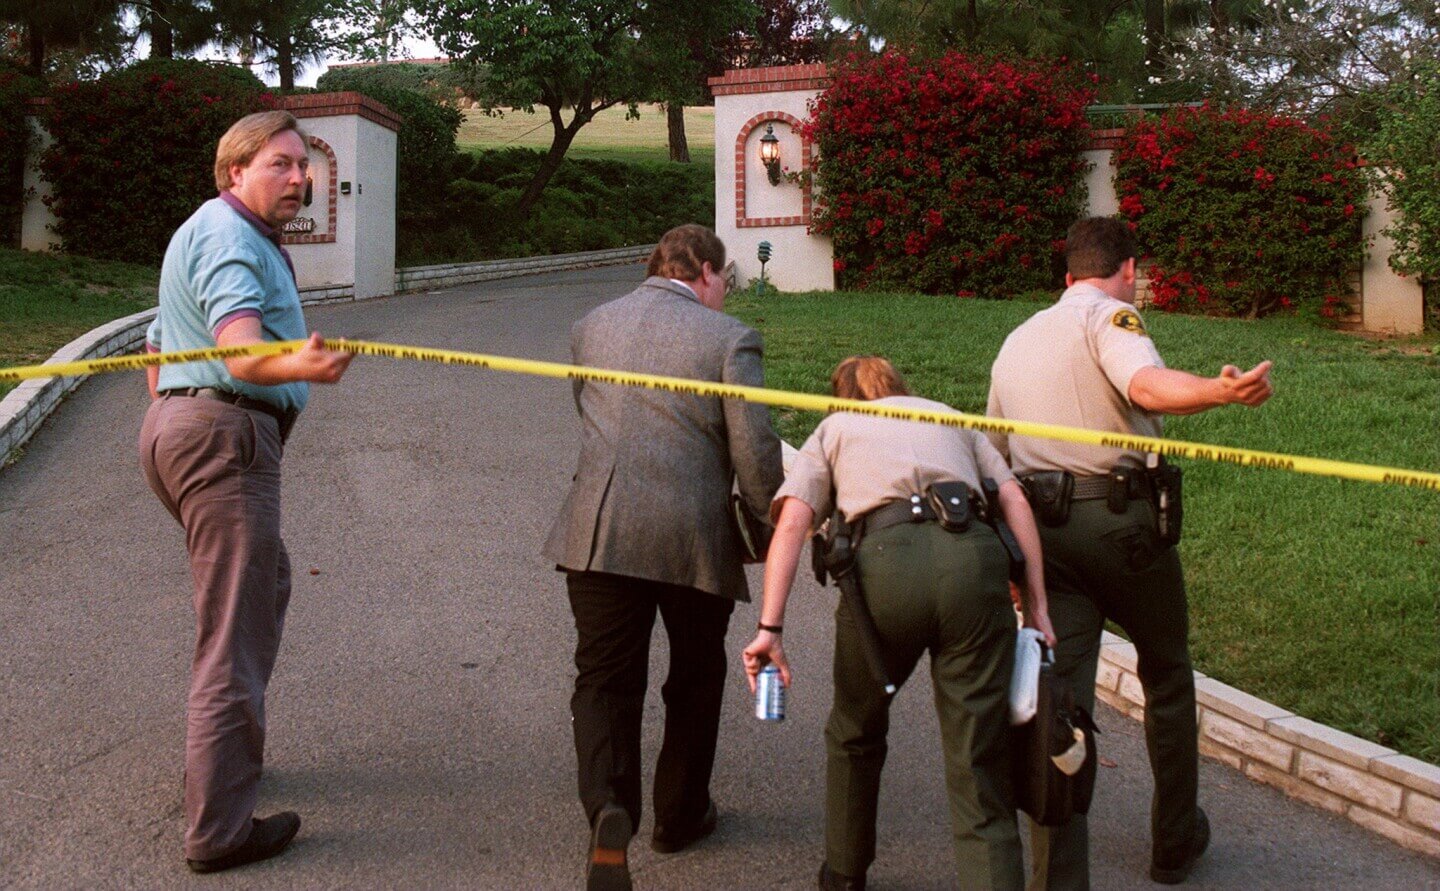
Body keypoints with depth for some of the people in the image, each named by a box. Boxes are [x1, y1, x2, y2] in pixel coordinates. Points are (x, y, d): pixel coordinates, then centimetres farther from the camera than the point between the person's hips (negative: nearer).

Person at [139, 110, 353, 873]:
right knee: (235, 632, -9)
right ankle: (218, 830, -5)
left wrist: (169, 423, 36)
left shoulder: (202, 232, 23)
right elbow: (242, 355, -30)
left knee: (264, 582, 25)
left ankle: (217, 754, 37)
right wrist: (300, 368, -48)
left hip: (175, 426, 11)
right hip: (223, 435, -11)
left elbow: (159, 356, 30)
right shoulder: (230, 238, -12)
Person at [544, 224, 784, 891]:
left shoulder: (591, 326, 11)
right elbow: (755, 455, -8)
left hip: (599, 532, 3)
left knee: (605, 680, 7)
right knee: (696, 680, 18)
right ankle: (680, 815, 31)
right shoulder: (729, 338, -4)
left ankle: (608, 811, -16)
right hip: (694, 536, -2)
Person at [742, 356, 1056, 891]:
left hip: (885, 561, -1)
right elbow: (1015, 501, 16)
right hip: (974, 558, 1)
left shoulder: (831, 431, 27)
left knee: (856, 734, 24)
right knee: (978, 766, 3)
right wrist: (1036, 607, 12)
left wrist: (770, 628, 1)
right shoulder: (949, 417, 33)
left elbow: (791, 525, 8)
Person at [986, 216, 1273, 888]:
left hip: (1039, 525, 5)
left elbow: (993, 455, 24)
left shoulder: (1017, 340, 20)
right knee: (1167, 676, 17)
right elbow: (1146, 384, -25)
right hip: (1120, 518, -5)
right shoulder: (1108, 315, -2)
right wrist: (1220, 391, -43)